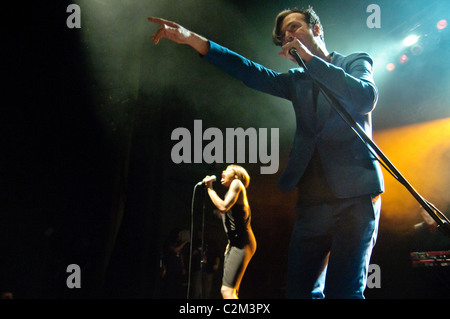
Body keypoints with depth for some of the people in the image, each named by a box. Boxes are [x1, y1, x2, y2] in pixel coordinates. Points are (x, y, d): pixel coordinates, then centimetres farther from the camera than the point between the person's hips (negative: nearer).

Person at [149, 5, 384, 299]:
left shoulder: (355, 62, 10)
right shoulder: (297, 80, 24)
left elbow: (367, 98, -12)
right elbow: (253, 73, 10)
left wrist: (310, 59, -8)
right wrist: (193, 40, -2)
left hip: (354, 197, -5)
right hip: (312, 200, 5)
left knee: (343, 291, -14)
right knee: (300, 290, 1)